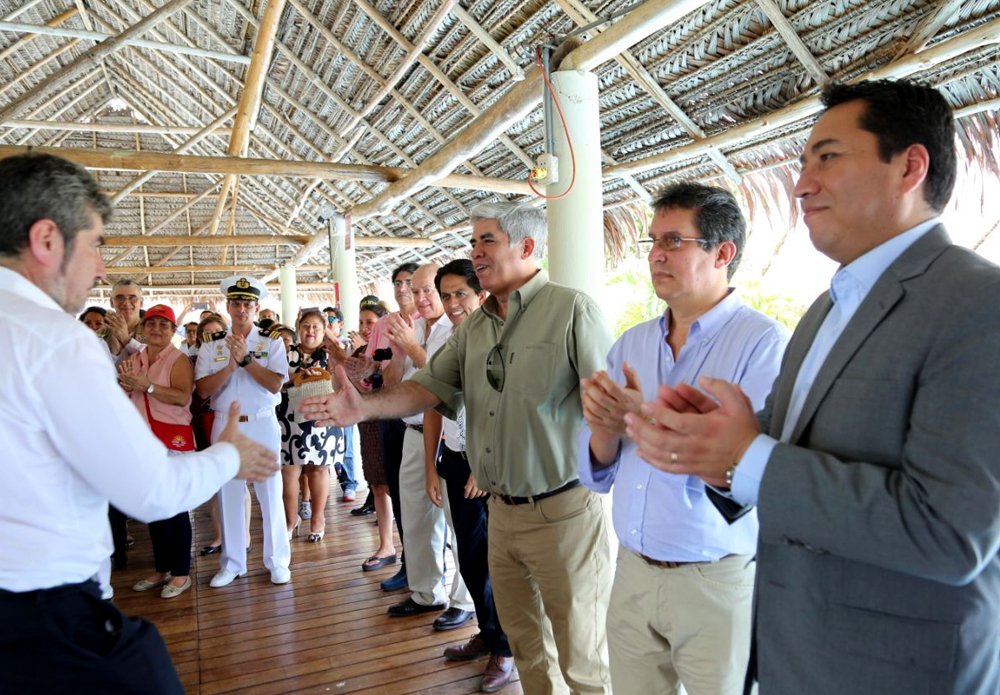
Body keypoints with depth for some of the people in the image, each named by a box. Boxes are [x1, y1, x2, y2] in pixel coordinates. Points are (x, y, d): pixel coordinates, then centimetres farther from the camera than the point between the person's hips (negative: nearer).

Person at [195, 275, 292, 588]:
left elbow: (275, 384, -9)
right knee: (228, 495, 9)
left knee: (270, 495, 1)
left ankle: (277, 560, 14)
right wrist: (232, 363, -13)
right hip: (225, 425, 2)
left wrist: (246, 358, -14)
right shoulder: (211, 348, 8)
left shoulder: (272, 343, 2)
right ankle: (232, 563, 22)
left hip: (262, 425, -2)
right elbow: (204, 390, -4)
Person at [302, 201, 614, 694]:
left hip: (563, 510, -6)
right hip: (501, 510, 7)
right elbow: (429, 388, 5)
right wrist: (364, 408, -9)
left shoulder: (572, 310, -12)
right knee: (525, 643, 22)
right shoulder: (473, 327, 9)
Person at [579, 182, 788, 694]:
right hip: (632, 573, 5)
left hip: (719, 581, -5)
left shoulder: (764, 343, -13)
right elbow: (597, 473, 4)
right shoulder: (632, 343, 4)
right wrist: (604, 425, -16)